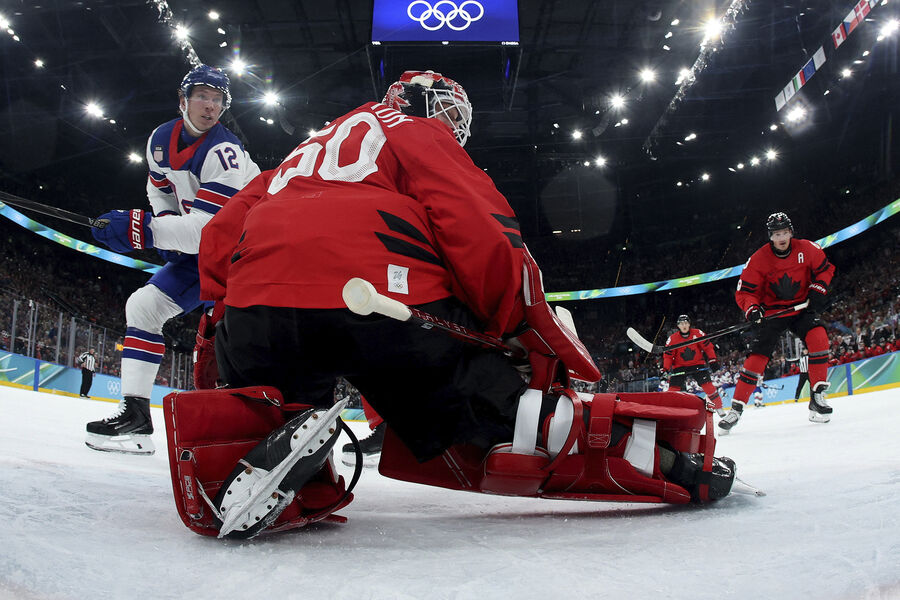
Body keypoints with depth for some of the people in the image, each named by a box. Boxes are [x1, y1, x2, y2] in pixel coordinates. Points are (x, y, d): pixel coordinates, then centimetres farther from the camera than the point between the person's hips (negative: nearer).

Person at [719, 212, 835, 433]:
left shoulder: (807, 249, -10)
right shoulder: (759, 259, -15)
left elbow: (825, 268, 8)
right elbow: (744, 291, -12)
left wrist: (817, 289, -8)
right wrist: (752, 308, -32)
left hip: (801, 308, 2)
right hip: (771, 311, -2)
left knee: (818, 337, -25)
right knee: (757, 356, -11)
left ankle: (817, 397, -14)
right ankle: (736, 408, -4)